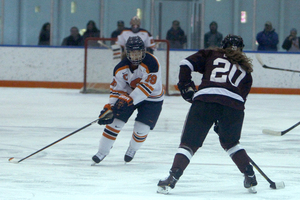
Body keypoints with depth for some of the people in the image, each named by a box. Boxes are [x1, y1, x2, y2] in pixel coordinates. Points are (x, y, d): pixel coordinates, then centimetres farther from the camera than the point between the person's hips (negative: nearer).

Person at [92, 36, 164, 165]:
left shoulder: (151, 63, -30)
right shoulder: (121, 68, -15)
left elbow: (147, 86, -34)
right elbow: (116, 90, -7)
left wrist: (129, 100, -39)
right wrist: (109, 108, -20)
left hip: (152, 98, -3)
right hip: (129, 94, 3)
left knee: (142, 128, -10)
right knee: (115, 121, -8)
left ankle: (132, 149, 23)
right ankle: (102, 151, 6)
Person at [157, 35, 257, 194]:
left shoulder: (212, 55, 24)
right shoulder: (245, 69, 29)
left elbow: (186, 64, 10)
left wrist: (186, 86, 19)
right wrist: (222, 123, 28)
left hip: (205, 100, -2)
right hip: (234, 105, 2)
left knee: (189, 142, 3)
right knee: (230, 142, 28)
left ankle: (172, 178, -11)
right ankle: (250, 177, 24)